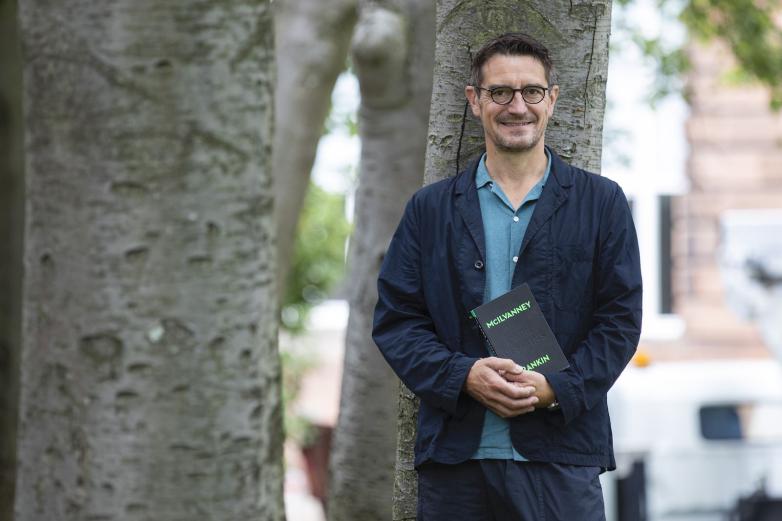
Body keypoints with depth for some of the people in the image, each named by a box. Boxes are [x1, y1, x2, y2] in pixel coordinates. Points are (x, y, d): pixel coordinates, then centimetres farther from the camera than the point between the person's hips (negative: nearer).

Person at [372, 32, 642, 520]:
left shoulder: (602, 203, 8)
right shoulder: (431, 208, 11)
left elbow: (620, 319, 3)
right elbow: (395, 318, 6)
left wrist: (556, 387, -12)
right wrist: (463, 375, -11)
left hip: (560, 459, -1)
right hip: (454, 457, 1)